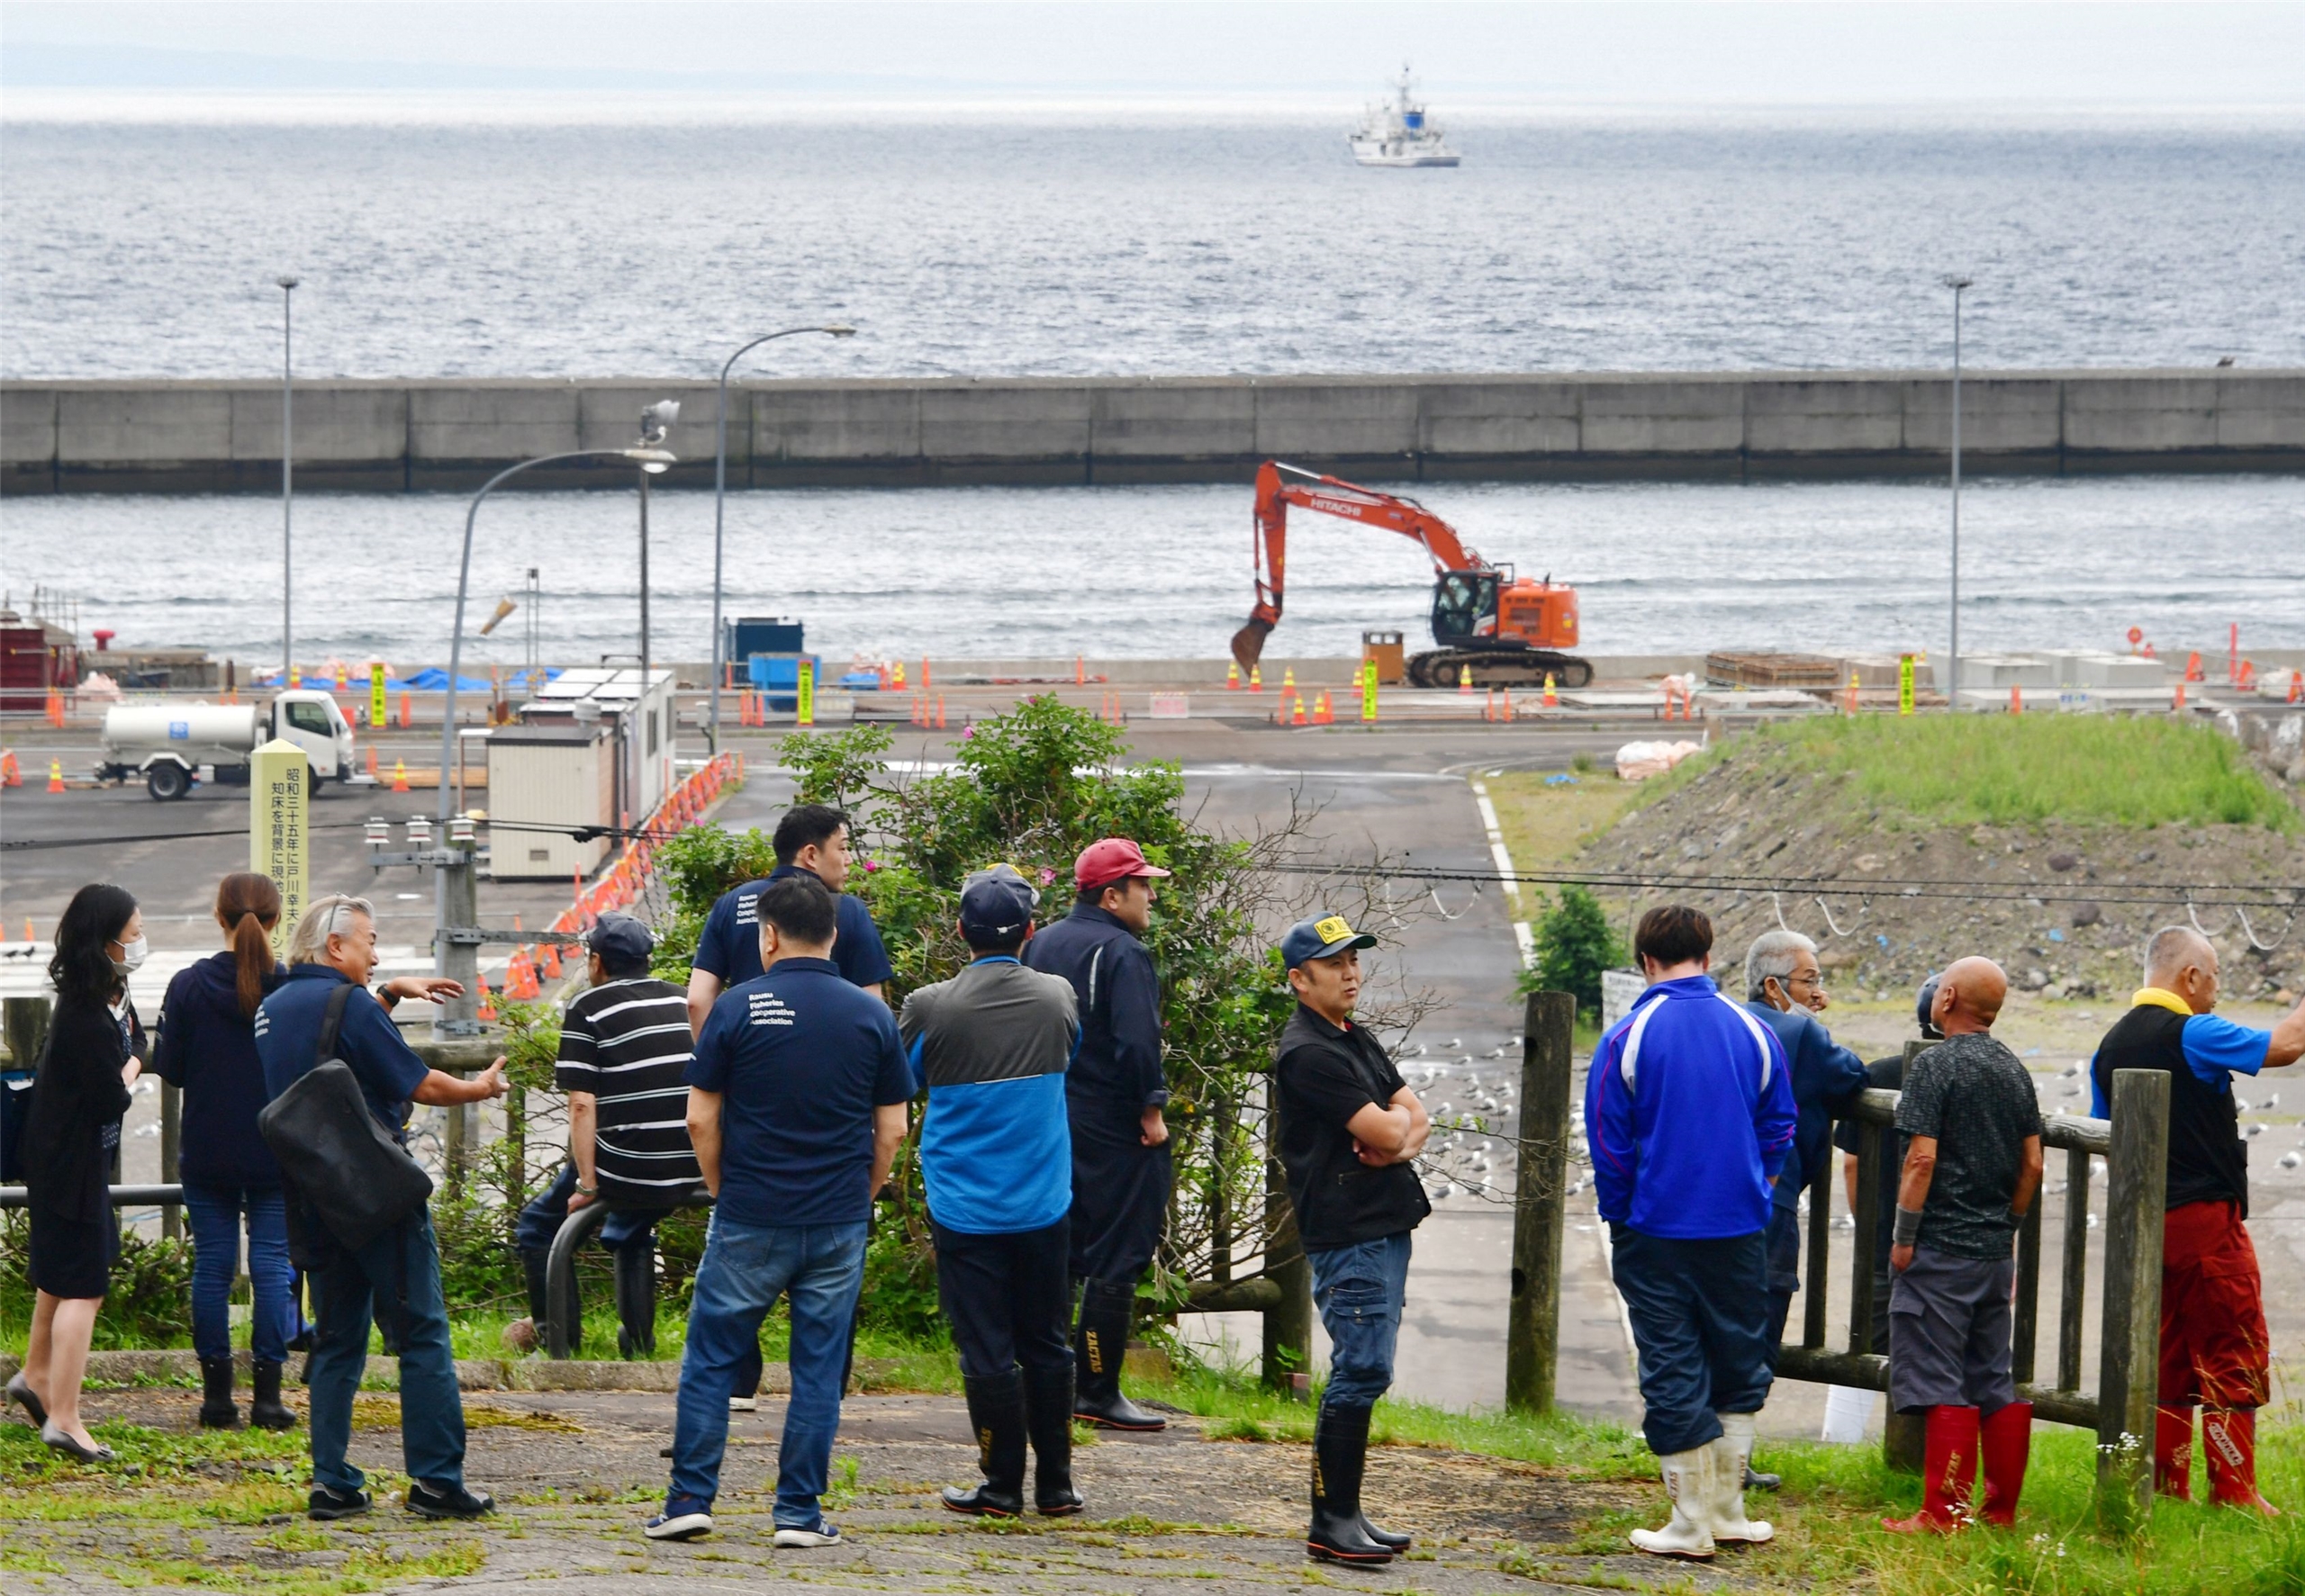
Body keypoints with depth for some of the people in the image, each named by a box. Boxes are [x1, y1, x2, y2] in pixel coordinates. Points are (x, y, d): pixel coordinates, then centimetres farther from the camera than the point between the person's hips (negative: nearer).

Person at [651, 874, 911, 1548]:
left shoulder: (739, 1007, -6)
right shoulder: (871, 1015, 2)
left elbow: (701, 1119, -3)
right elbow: (892, 1129, 4)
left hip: (749, 1218, -2)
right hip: (839, 1225, 2)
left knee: (710, 1362, 7)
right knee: (819, 1370, 6)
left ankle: (690, 1500, 3)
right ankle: (800, 1513, 5)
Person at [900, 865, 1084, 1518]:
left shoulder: (930, 1007, -12)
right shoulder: (1058, 998, -2)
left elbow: (898, 1083, 3)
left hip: (966, 1211, -3)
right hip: (1044, 1205, 3)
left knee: (987, 1352, 2)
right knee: (1046, 1346, 11)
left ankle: (1002, 1485, 6)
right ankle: (1055, 1484, 15)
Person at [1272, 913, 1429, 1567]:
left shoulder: (1357, 1041, 18)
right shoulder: (1308, 1053, -14)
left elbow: (1416, 1120, 13)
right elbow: (1385, 1131, -19)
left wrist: (1399, 1142, -10)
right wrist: (1396, 1121, 5)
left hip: (1386, 1227, 10)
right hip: (1348, 1235, -10)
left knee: (1362, 1375, 11)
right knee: (1359, 1373, -12)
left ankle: (1345, 1514, 15)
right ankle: (1330, 1525, -10)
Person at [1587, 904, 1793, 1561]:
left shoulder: (1627, 1039, -9)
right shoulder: (1754, 1033, -1)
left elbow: (1608, 1144, -5)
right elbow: (1778, 1131, 7)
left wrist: (1619, 1215, 8)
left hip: (1657, 1230, -3)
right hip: (1740, 1232, 3)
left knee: (1672, 1371, 4)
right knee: (1738, 1364, 15)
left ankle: (1692, 1523, 6)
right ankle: (1726, 1510, 19)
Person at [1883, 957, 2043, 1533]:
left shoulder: (1937, 1065, -11)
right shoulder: (2014, 1070, 10)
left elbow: (1922, 1158, -16)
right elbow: (2032, 1164, 11)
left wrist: (1904, 1238, -10)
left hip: (1942, 1249, -7)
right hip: (1997, 1251, 7)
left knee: (1938, 1380, -5)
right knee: (1994, 1379, 12)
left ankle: (1943, 1512, -7)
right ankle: (2002, 1506, 14)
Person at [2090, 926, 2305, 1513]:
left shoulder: (2111, 1046, 11)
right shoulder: (2191, 1035, -13)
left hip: (2142, 1223, 8)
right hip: (2205, 1218, -8)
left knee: (2164, 1359, 12)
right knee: (2232, 1355, -2)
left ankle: (2163, 1484, 12)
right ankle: (2233, 1491, -3)